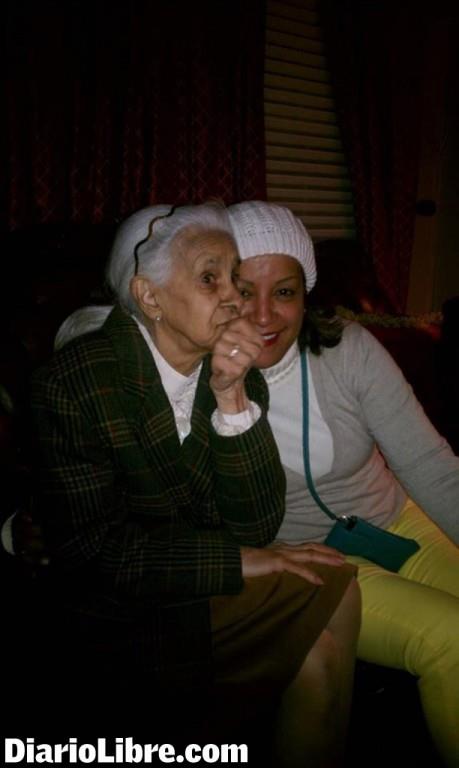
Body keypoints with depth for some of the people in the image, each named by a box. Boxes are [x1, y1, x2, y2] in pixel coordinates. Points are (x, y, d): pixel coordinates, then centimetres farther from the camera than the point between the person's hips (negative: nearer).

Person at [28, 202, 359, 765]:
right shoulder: (73, 382, -16)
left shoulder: (236, 374, -3)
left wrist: (232, 399, -20)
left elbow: (256, 528, -9)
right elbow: (89, 549, -18)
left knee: (321, 651, -21)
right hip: (125, 622, -4)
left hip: (212, 595, 5)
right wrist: (235, 562, -18)